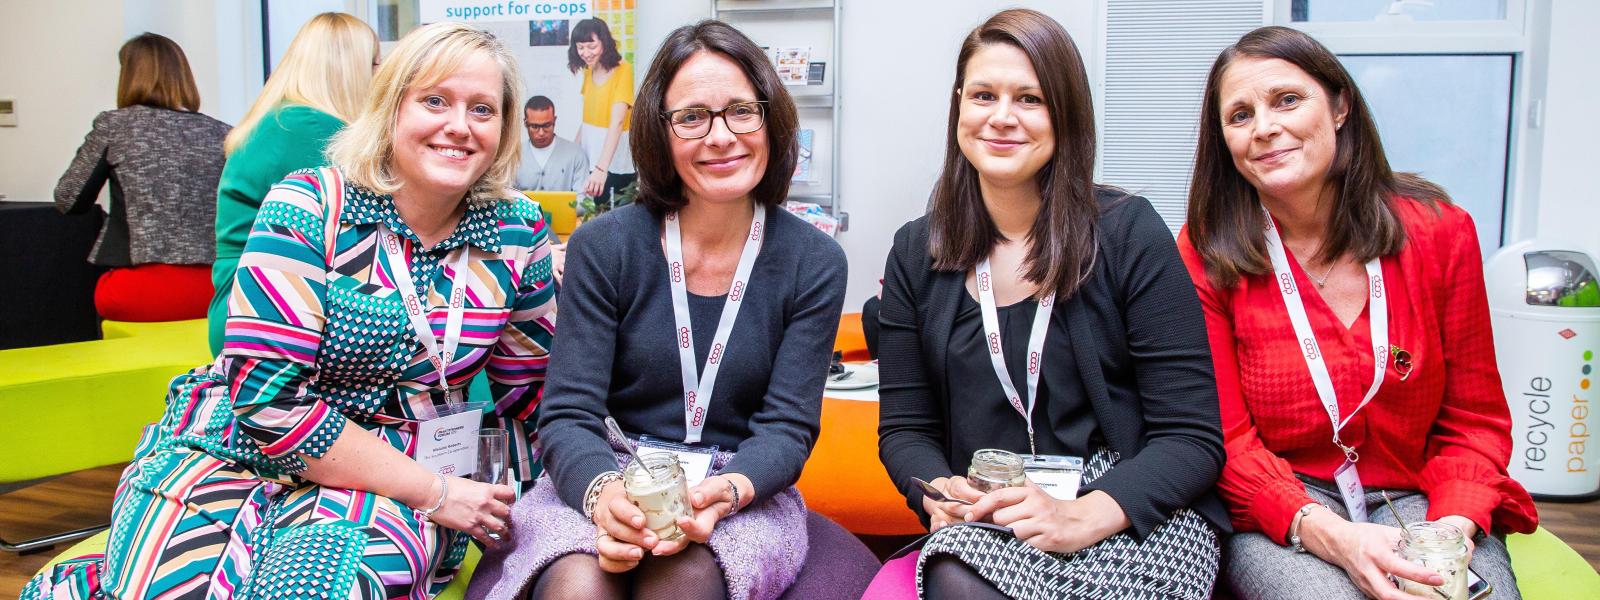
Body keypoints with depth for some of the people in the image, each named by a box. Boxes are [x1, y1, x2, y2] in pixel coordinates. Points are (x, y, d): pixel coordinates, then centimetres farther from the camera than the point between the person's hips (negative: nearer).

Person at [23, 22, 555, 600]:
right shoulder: (308, 210, -11)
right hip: (243, 458, -2)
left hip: (392, 490, 2)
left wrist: (489, 504, -6)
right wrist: (434, 491, -18)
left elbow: (526, 400, 8)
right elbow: (266, 394, -18)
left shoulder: (518, 233, -1)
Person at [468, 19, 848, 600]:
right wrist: (602, 491, -31)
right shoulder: (603, 246, -4)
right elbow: (568, 414, -7)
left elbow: (788, 427, -4)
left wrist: (726, 489, -26)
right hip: (606, 473, 0)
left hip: (743, 490, 1)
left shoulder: (813, 263, -2)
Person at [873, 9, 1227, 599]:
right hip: (985, 517, 2)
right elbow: (904, 428, 9)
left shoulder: (1130, 234, -4)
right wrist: (938, 490, -14)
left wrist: (1081, 517, -24)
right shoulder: (917, 253, 6)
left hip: (1140, 514, -2)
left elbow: (1192, 437, -7)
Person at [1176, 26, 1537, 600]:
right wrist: (1327, 533, -23)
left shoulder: (1439, 230, 0)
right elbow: (1226, 439, -6)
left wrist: (1452, 528, -15)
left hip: (1419, 500, 3)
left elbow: (1475, 418, 5)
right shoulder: (1206, 254, -5)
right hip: (1278, 516, -2)